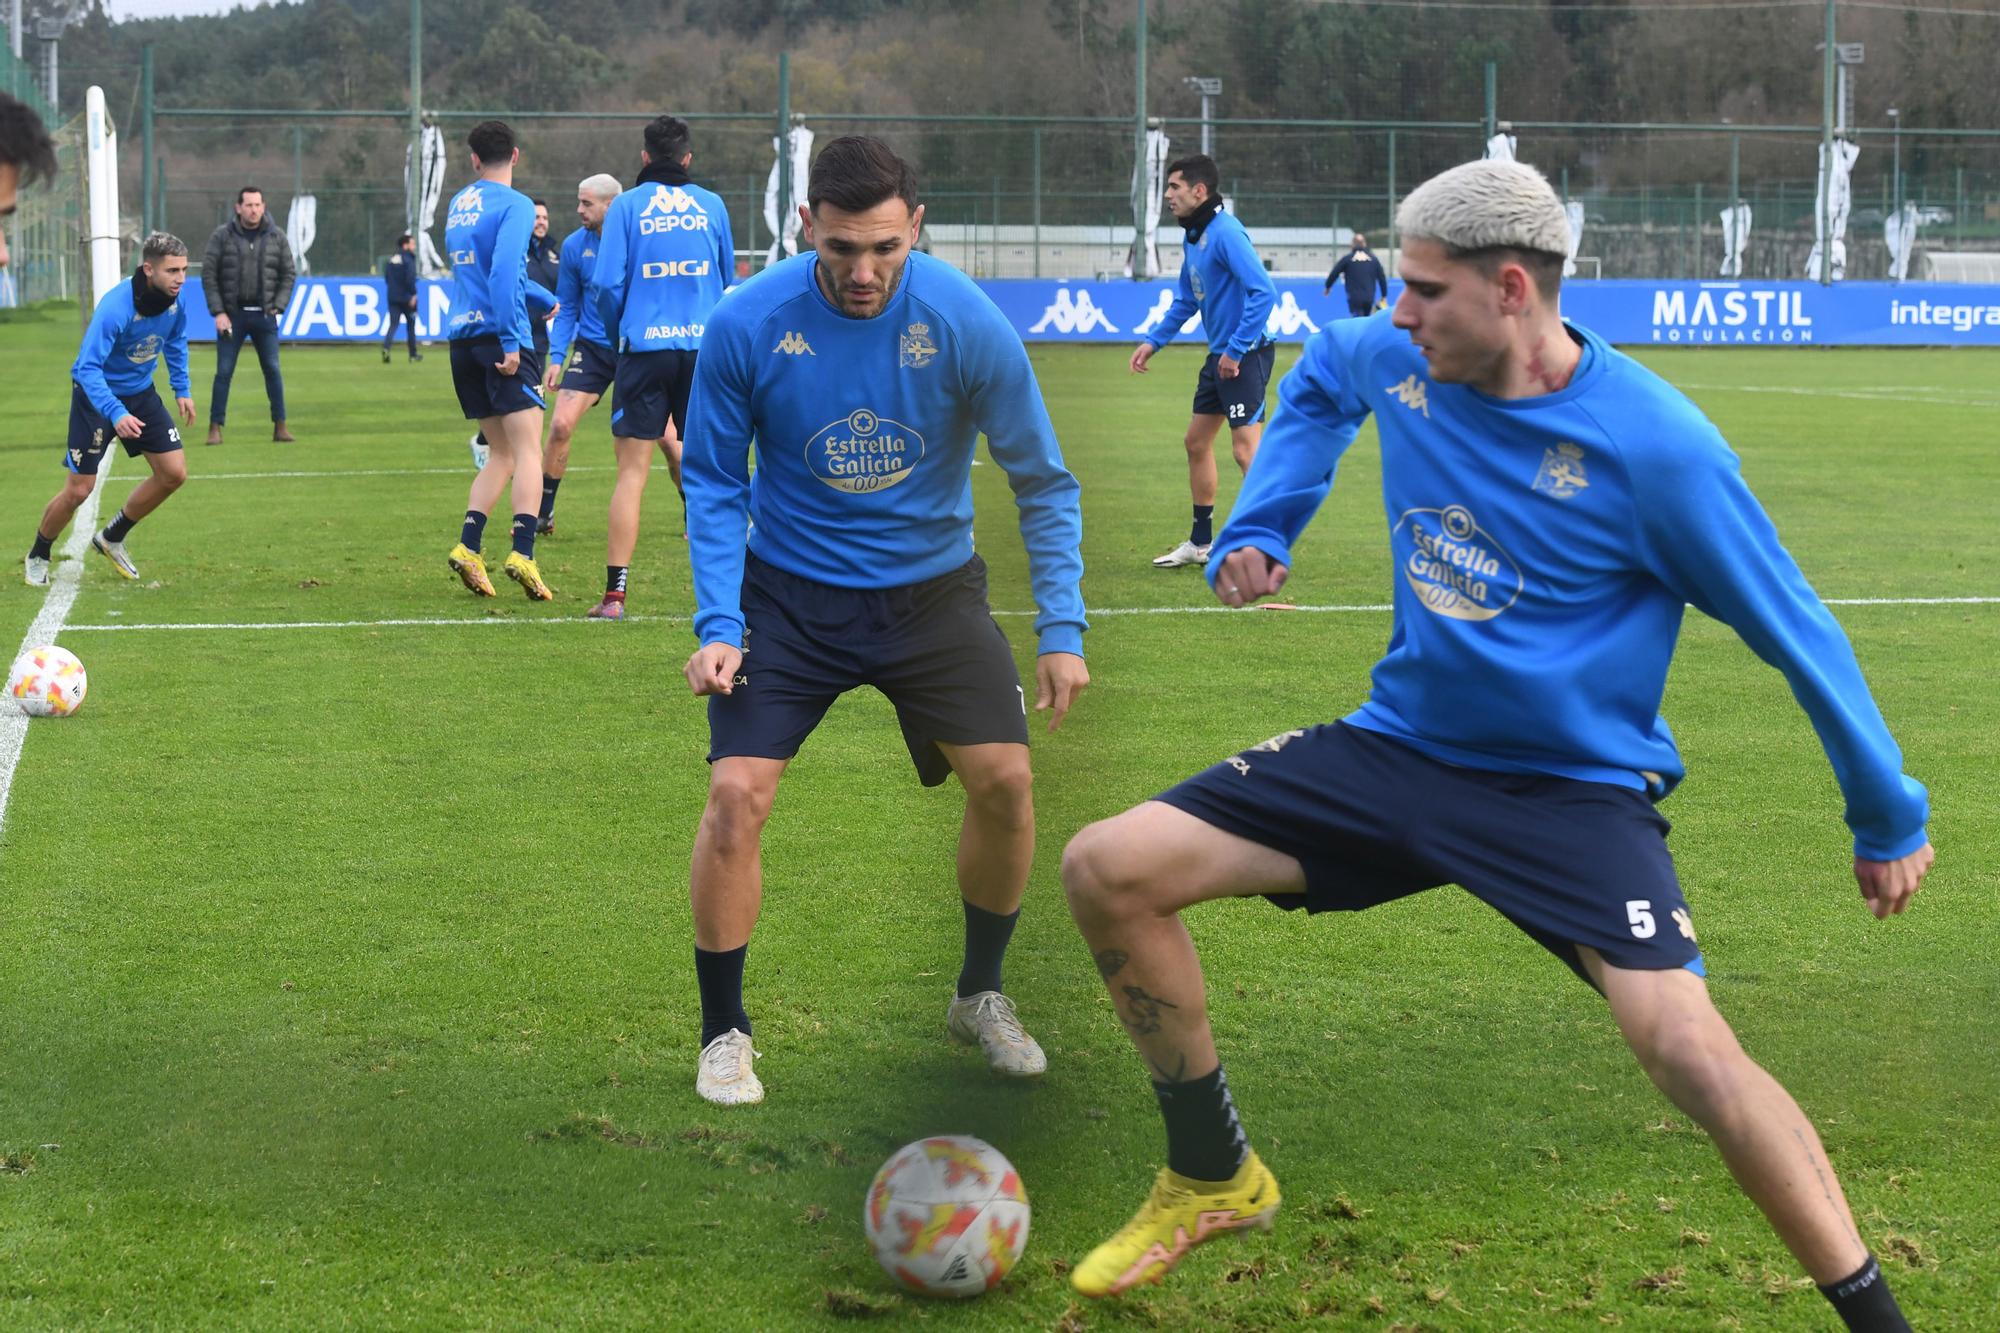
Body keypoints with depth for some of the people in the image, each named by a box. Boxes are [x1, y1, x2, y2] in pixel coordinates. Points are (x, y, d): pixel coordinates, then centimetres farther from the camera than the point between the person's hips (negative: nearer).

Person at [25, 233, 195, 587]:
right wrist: (115, 414, -45)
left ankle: (111, 539, 20)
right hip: (96, 396, -6)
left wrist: (182, 389, 9)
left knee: (174, 473, -1)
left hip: (140, 393, 6)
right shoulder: (115, 308, -32)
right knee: (78, 490, -5)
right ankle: (38, 556, 21)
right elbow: (88, 368, -35)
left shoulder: (174, 299, -11)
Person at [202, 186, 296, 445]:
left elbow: (288, 274, 8)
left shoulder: (277, 238, 4)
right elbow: (208, 275, -1)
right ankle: (215, 427, 4)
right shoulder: (221, 236, -2)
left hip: (264, 315, 1)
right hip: (232, 314, -1)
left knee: (272, 370, 1)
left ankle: (280, 425, 8)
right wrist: (218, 312, -8)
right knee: (224, 371, -1)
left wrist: (278, 307, -2)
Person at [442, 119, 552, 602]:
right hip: (499, 335, -7)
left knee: (502, 453, 13)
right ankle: (522, 553, -23)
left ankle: (467, 547, -1)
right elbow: (504, 273, -19)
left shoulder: (458, 203, 16)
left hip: (463, 340, 7)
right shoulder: (515, 205, -6)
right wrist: (510, 341, -18)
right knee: (527, 449, -8)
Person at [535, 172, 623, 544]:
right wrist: (557, 356, 0)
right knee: (560, 426, -9)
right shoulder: (574, 246, -1)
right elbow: (566, 306, 8)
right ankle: (543, 514, 7)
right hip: (593, 347, 2)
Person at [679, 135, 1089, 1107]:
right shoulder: (746, 326, -17)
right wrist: (716, 624, -13)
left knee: (1005, 781, -8)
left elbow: (1042, 484, -5)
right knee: (736, 793, -14)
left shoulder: (967, 323, -17)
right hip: (789, 591, -1)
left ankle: (980, 995, 18)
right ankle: (724, 1033, 5)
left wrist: (1063, 629, -9)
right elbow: (714, 481, -3)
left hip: (930, 586, 1)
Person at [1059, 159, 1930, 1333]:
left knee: (1686, 1044, -29)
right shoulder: (1393, 362, -5)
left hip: (1577, 787, -6)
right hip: (1401, 745, 6)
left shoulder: (1655, 445, -21)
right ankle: (1215, 1179, 15)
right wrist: (1257, 528, 11)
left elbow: (1794, 633, -10)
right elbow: (1320, 376, 23)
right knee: (1108, 870, -5)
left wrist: (1888, 815, -2)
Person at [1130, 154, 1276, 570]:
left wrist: (1236, 350, -24)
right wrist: (1153, 341, 16)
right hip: (1220, 355, 10)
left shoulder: (1225, 233, -19)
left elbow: (1264, 292, -26)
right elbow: (1186, 300, 25)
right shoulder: (1192, 238, 11)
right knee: (1196, 442, 16)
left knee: (1246, 449, -13)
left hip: (1244, 356, -10)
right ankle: (1200, 543, 27)